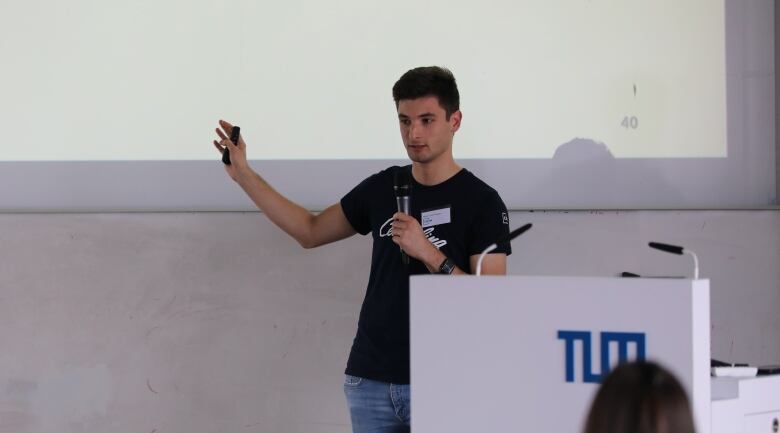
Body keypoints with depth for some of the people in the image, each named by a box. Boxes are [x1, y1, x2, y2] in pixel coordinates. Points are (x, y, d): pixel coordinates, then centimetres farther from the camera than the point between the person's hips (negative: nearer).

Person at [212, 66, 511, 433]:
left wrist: (428, 253, -22)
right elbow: (310, 231, 19)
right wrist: (243, 175, 13)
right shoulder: (382, 188, 9)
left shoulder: (481, 203, -7)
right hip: (370, 382, 5)